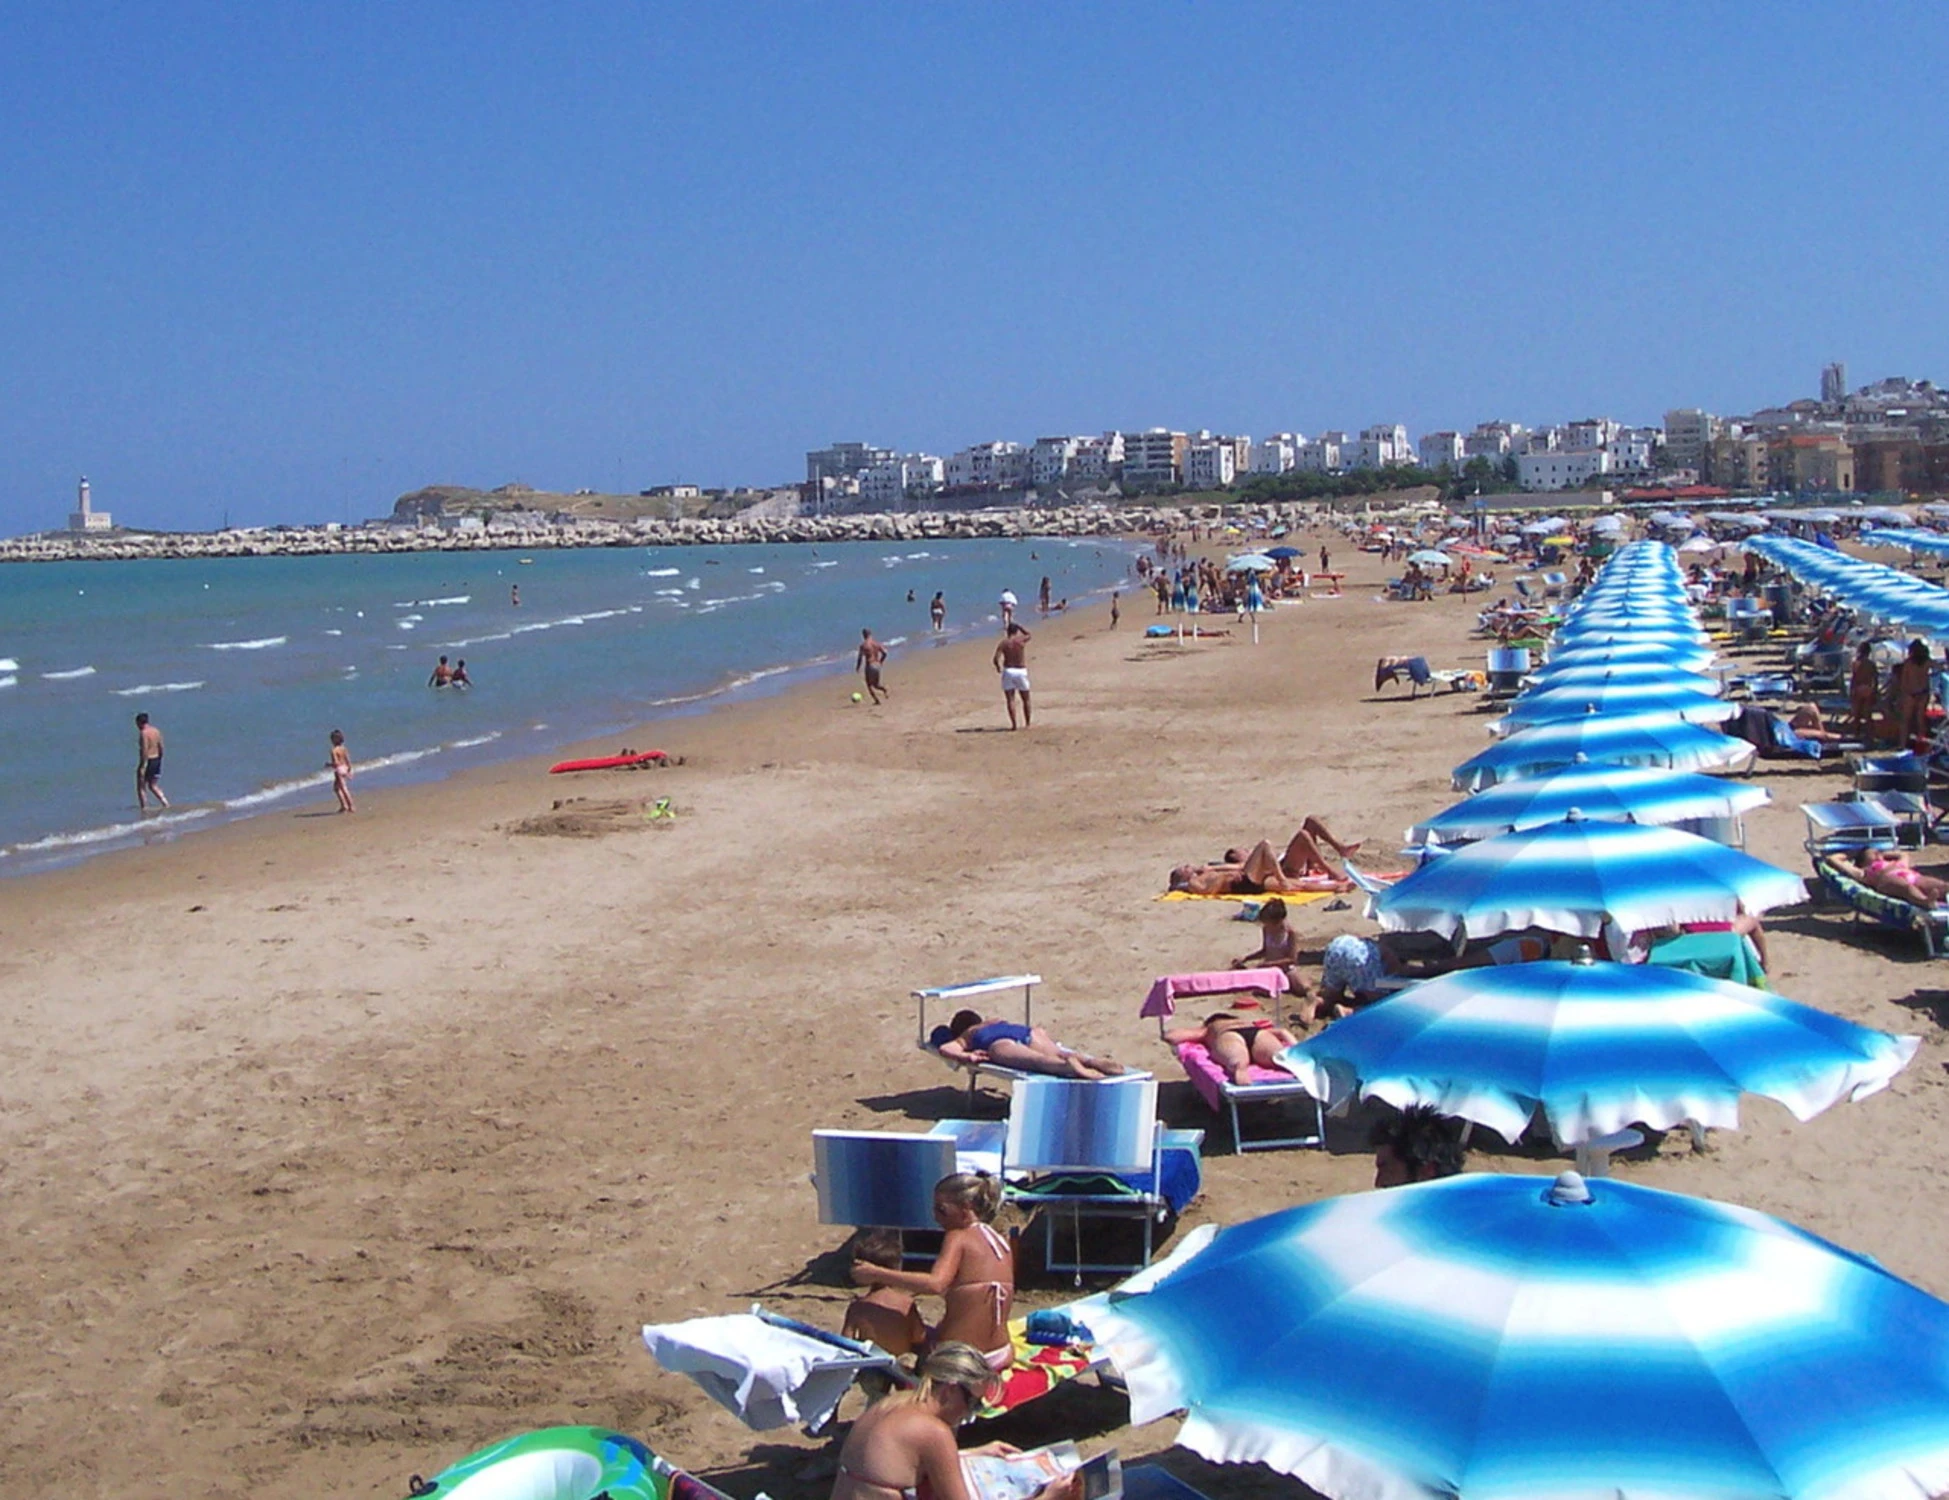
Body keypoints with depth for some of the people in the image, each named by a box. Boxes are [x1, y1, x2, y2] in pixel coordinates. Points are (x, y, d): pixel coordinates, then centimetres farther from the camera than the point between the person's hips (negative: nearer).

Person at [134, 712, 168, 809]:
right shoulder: (156, 731, 8)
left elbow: (145, 750, -21)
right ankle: (165, 803, 5)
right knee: (153, 786, 18)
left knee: (141, 787, 4)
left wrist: (142, 767, -21)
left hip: (147, 761, -8)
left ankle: (144, 808, 4)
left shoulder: (143, 733, -15)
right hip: (156, 760, 8)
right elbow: (161, 748, 11)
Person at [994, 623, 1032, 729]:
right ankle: (1027, 724, 16)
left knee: (1010, 700, 2)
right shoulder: (1022, 640, -4)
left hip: (1008, 671, 0)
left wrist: (999, 667, 7)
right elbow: (1028, 634, 21)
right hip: (1021, 671, 0)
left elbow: (996, 659, -12)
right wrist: (1018, 626, 22)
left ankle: (1014, 724, -5)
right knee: (1026, 700, 13)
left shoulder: (1003, 643, -4)